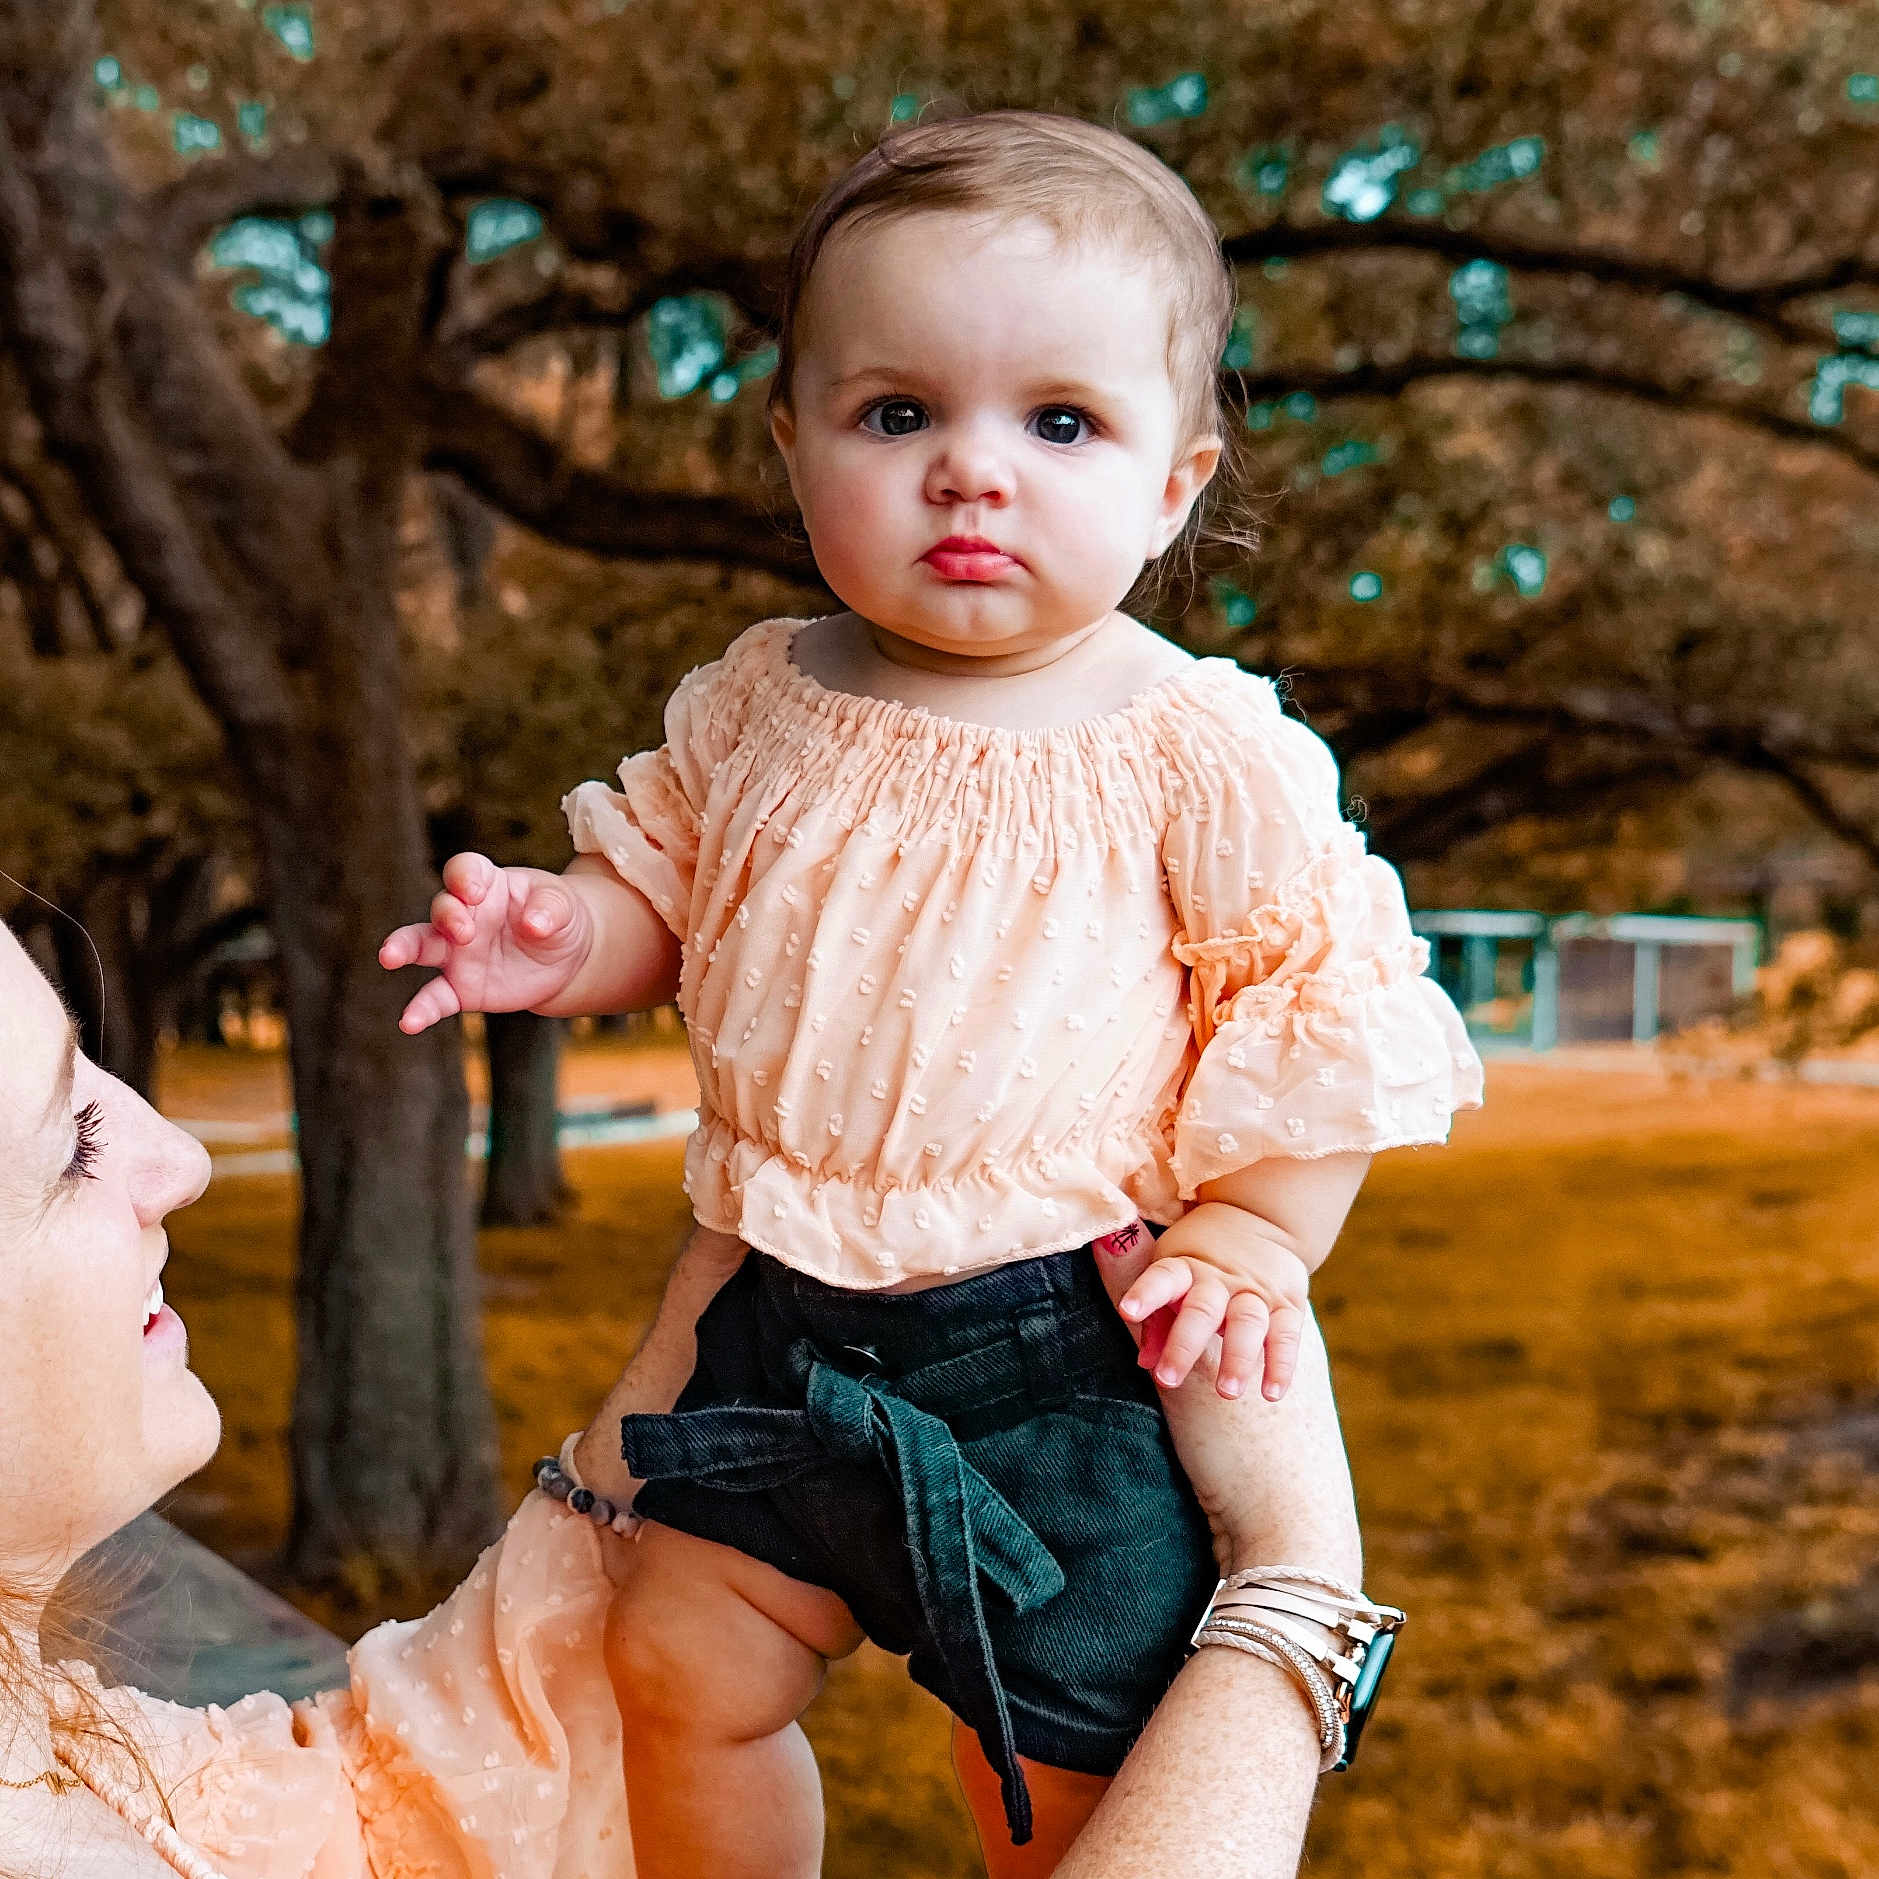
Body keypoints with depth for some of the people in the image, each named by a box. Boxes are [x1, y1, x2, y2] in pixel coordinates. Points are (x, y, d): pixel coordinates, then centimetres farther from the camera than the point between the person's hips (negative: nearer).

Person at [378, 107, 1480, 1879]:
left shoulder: (1203, 751, -13)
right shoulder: (756, 702, 0)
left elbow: (1326, 1004, -6)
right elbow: (664, 886, 14)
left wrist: (1250, 1242, -12)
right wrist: (563, 935, -7)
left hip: (1064, 1354, -4)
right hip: (794, 1325, 4)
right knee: (683, 1669, 12)